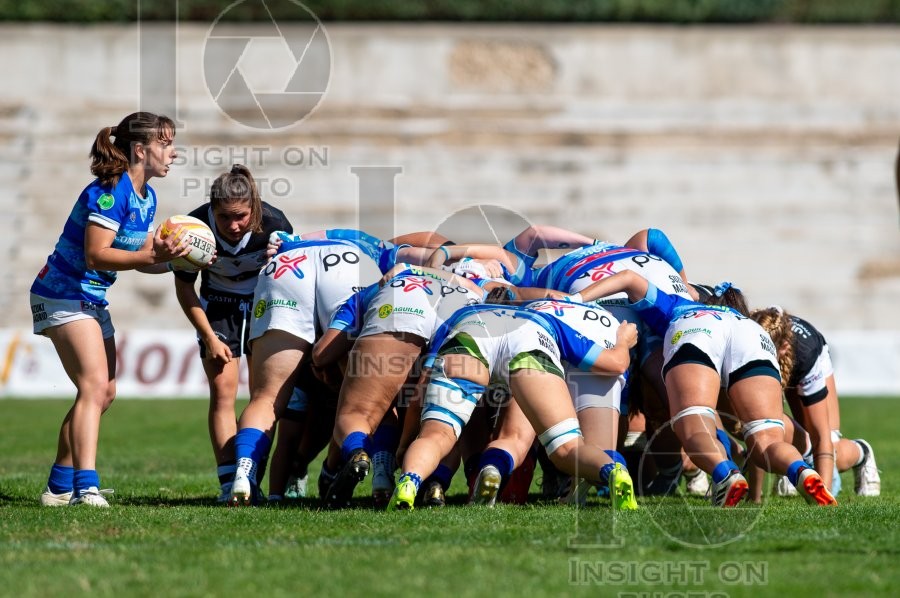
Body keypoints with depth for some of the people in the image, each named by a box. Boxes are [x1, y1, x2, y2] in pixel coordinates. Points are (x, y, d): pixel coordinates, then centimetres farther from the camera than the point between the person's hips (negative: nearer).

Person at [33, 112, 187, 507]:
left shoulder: (145, 197, 8)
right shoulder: (110, 192, -22)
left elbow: (140, 259, 10)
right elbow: (95, 255, -27)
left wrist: (177, 260, -6)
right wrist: (152, 256, -33)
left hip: (93, 300, 10)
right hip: (65, 294, -10)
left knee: (103, 392, 12)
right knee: (94, 386, -21)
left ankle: (60, 487, 19)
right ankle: (86, 488, -30)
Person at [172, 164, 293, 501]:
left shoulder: (273, 223, -29)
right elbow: (184, 286, -10)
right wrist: (209, 338, -11)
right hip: (218, 305, 0)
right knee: (222, 392, -11)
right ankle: (229, 483, -15)